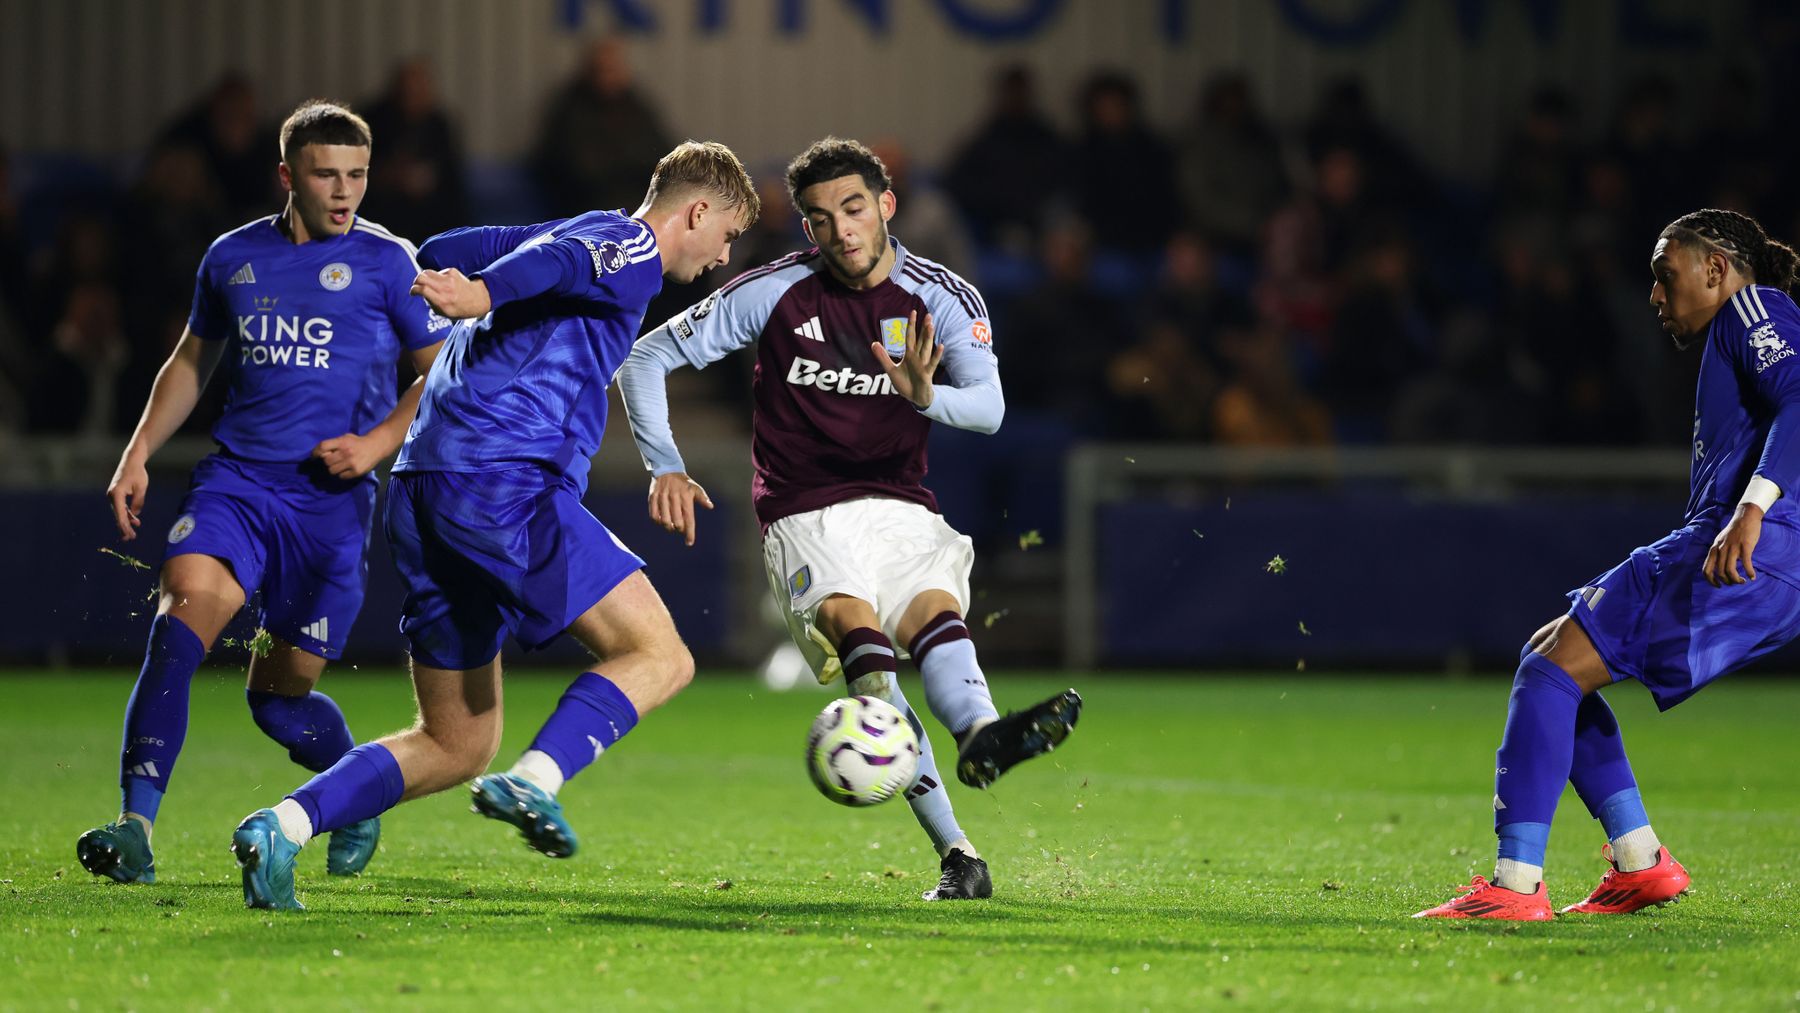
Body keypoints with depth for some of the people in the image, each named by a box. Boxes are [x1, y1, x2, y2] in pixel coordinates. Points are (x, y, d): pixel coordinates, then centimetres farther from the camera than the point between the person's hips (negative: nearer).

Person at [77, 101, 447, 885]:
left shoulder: (387, 263, 0)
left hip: (331, 497, -2)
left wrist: (377, 443, -11)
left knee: (280, 696, 3)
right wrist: (138, 454, 14)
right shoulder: (234, 257, 10)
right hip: (236, 478, 2)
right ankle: (136, 828, -27)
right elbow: (192, 361, 24)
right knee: (183, 614, -23)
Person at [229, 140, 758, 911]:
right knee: (659, 657, -6)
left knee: (456, 745, 11)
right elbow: (562, 263, -21)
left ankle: (284, 826, -5)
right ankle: (535, 781, -27)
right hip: (507, 480, -9)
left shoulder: (570, 231, 28)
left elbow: (437, 257, 28)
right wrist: (486, 293, -39)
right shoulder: (634, 249, 1)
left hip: (424, 490, 9)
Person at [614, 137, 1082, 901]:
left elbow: (988, 407, -15)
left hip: (901, 509, 3)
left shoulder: (944, 300, 2)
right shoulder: (773, 294, -1)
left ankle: (980, 737, -60)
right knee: (857, 627, -30)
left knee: (937, 611, -29)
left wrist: (926, 397, -37)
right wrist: (665, 468, -5)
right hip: (806, 517, -3)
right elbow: (647, 358, 6)